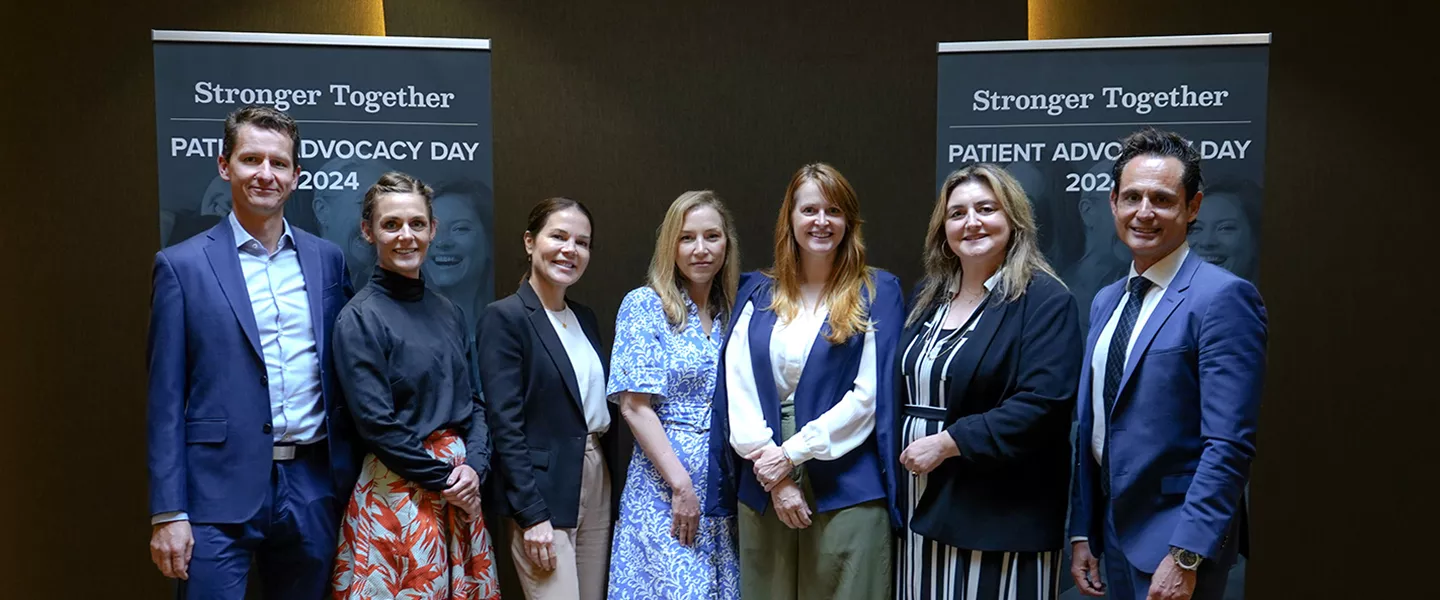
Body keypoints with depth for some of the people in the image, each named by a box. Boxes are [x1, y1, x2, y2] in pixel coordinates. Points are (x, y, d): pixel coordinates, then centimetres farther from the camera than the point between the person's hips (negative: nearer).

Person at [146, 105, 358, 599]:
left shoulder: (326, 259, 8)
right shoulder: (182, 266, -2)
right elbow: (166, 399, -3)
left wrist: (351, 478, 8)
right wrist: (168, 513, -7)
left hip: (314, 488, 3)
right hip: (221, 493, -3)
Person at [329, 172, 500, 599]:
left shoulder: (448, 313, 8)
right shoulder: (360, 318, -10)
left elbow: (472, 401, 10)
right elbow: (376, 423, -15)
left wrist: (474, 465, -6)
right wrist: (444, 479, -11)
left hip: (461, 486, 6)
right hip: (399, 490, -6)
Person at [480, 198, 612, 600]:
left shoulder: (585, 318, 12)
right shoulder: (504, 316, -11)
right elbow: (505, 424, -15)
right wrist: (532, 515, -18)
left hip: (597, 481, 7)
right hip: (541, 491, -7)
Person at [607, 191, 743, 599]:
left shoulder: (730, 313, 10)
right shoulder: (644, 306, -5)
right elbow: (634, 406, -11)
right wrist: (682, 485, -15)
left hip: (725, 486, 5)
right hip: (664, 486, -5)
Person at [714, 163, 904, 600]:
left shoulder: (877, 292, 1)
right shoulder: (757, 293, 10)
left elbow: (871, 392, -7)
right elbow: (737, 386, 1)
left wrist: (792, 452, -12)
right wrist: (774, 476, -9)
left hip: (846, 490, -2)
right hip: (762, 489, 3)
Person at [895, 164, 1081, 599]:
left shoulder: (1044, 300, -9)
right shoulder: (928, 298, 13)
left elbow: (1042, 404, -20)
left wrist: (946, 443, -19)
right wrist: (906, 445, 5)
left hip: (1000, 517, -6)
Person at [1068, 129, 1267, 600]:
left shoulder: (1223, 298, -14)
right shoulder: (1106, 302, 9)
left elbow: (1229, 445, -19)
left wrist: (1185, 557, -21)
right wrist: (1081, 533, 10)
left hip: (1177, 541, -7)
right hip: (1113, 534, 7)